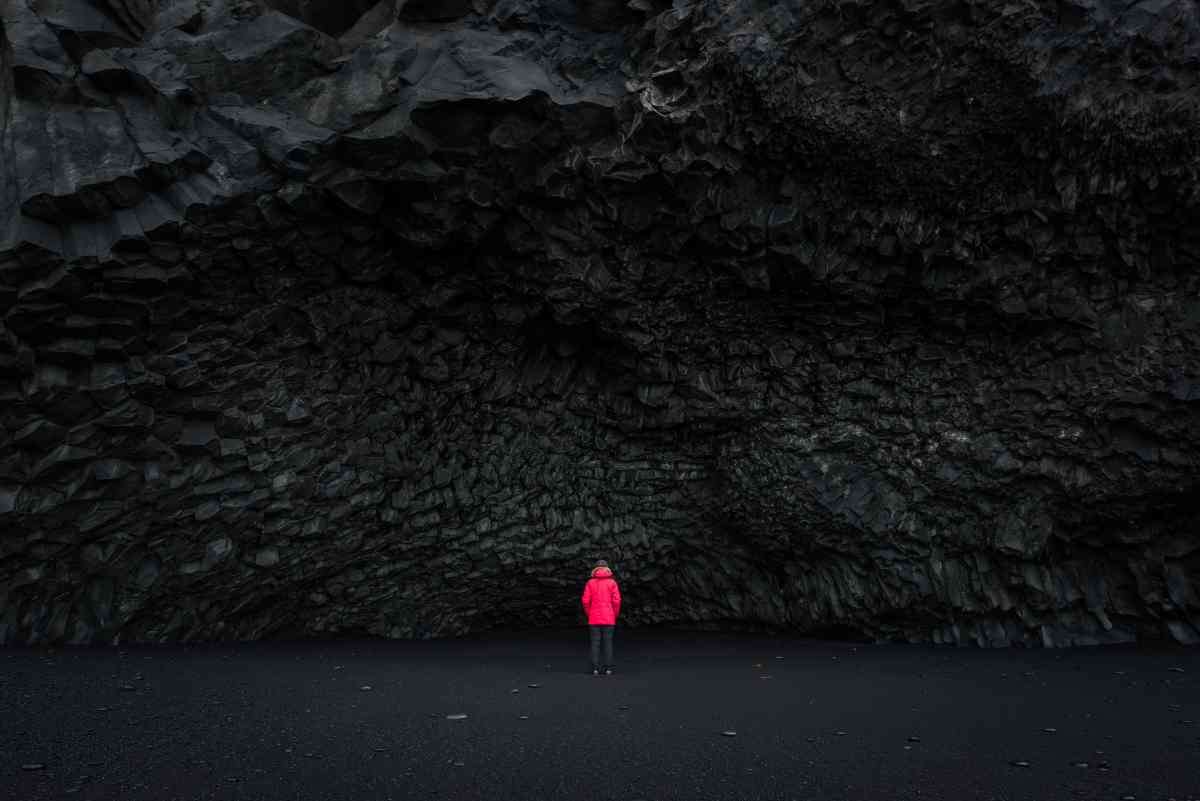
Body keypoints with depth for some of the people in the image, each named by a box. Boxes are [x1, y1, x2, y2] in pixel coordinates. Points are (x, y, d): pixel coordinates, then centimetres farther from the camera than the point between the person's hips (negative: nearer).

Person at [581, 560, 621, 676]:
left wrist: (589, 614, 10)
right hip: (608, 618, 0)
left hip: (594, 618, 1)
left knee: (595, 642, 4)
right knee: (608, 642, 4)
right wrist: (615, 615, 6)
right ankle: (608, 668, 3)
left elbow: (586, 600, -4)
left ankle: (595, 668, 2)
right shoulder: (612, 582, -2)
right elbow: (616, 600, -8)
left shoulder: (590, 582, 0)